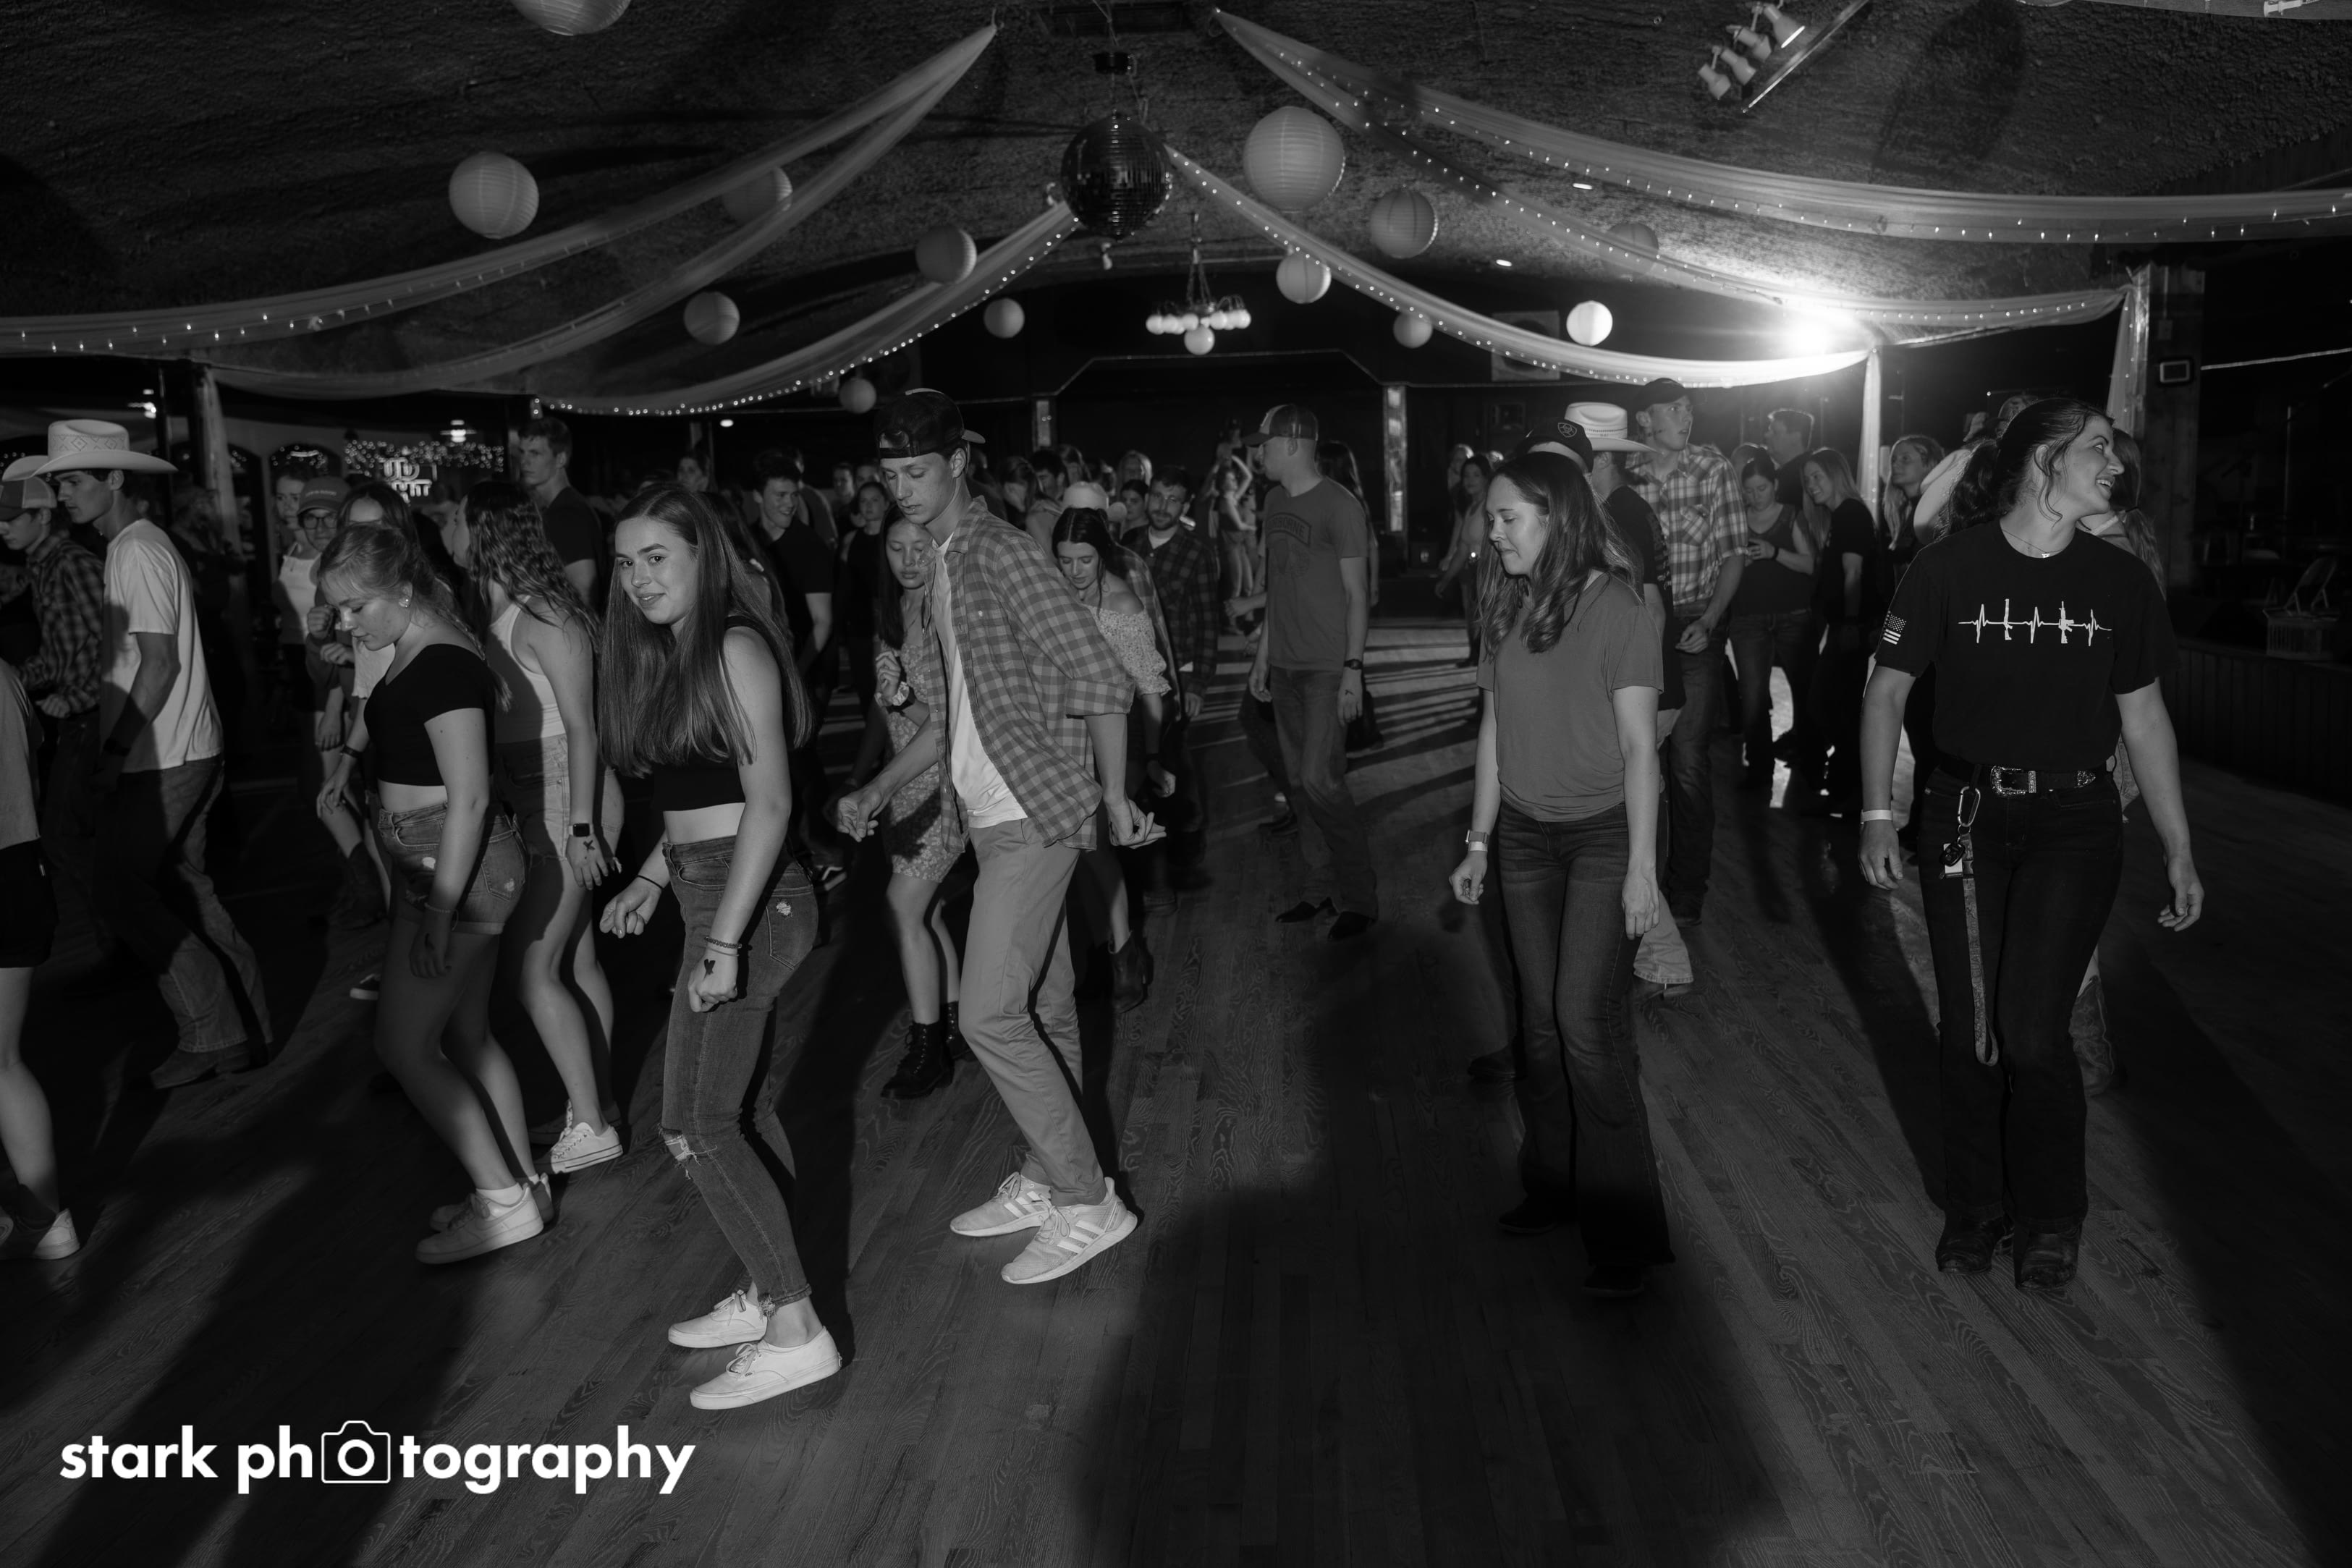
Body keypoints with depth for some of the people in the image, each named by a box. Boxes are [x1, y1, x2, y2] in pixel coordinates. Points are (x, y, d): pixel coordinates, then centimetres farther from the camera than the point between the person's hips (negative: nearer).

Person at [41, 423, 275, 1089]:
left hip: (161, 760, -10)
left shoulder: (136, 553, -14)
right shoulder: (138, 546, 15)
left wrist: (115, 752, -20)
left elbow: (160, 664, -20)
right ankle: (247, 1016, 20)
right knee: (179, 885, 14)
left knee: (122, 892, -5)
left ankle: (213, 1033, -1)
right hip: (185, 752, 10)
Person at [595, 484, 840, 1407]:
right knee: (741, 1105, 14)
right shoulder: (668, 655, 13)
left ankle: (796, 1332, -1)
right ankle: (769, 1295, 25)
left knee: (695, 1126, -8)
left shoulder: (735, 646, -13)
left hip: (748, 900, -9)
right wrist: (650, 880, 19)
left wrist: (725, 938, -24)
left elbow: (768, 802, -19)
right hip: (709, 895, 9)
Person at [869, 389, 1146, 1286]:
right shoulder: (935, 570, 13)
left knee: (991, 1016, -11)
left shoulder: (1003, 554, -15)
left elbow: (1101, 681, -17)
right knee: (1042, 1012, 15)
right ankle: (1046, 1182, 26)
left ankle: (1087, 1203, 0)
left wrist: (1113, 799, -12)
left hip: (1036, 815, -9)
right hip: (991, 816, 9)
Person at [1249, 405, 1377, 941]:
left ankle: (1361, 896, 3)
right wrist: (1264, 651, 15)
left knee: (1320, 780, -10)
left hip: (1328, 668, -7)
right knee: (1300, 780, 9)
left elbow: (1356, 594, -10)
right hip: (1285, 665, 7)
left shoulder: (1338, 506, -10)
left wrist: (1353, 669, -14)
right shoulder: (1275, 500, 11)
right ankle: (1320, 889, 19)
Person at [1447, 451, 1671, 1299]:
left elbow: (1638, 745, -11)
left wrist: (1642, 865, -13)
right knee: (1541, 1017, 8)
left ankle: (1624, 1228, 1)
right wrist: (1478, 842, 11)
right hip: (1526, 835, 5)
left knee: (1586, 1018, -9)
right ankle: (1553, 1186, 23)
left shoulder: (1617, 610, -12)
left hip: (1604, 835, -5)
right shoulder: (1507, 607, 4)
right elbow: (1494, 728, 9)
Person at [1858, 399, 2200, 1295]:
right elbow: (1887, 691, 1)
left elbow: (2145, 719, 9)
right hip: (1967, 818, -1)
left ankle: (2052, 1218, 17)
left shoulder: (2119, 580, 3)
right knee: (1970, 1031, 3)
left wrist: (2179, 851, 8)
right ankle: (1975, 1210, 26)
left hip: (2074, 826, 1)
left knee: (2032, 1033, -8)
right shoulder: (1951, 566, -5)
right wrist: (1877, 813, -7)